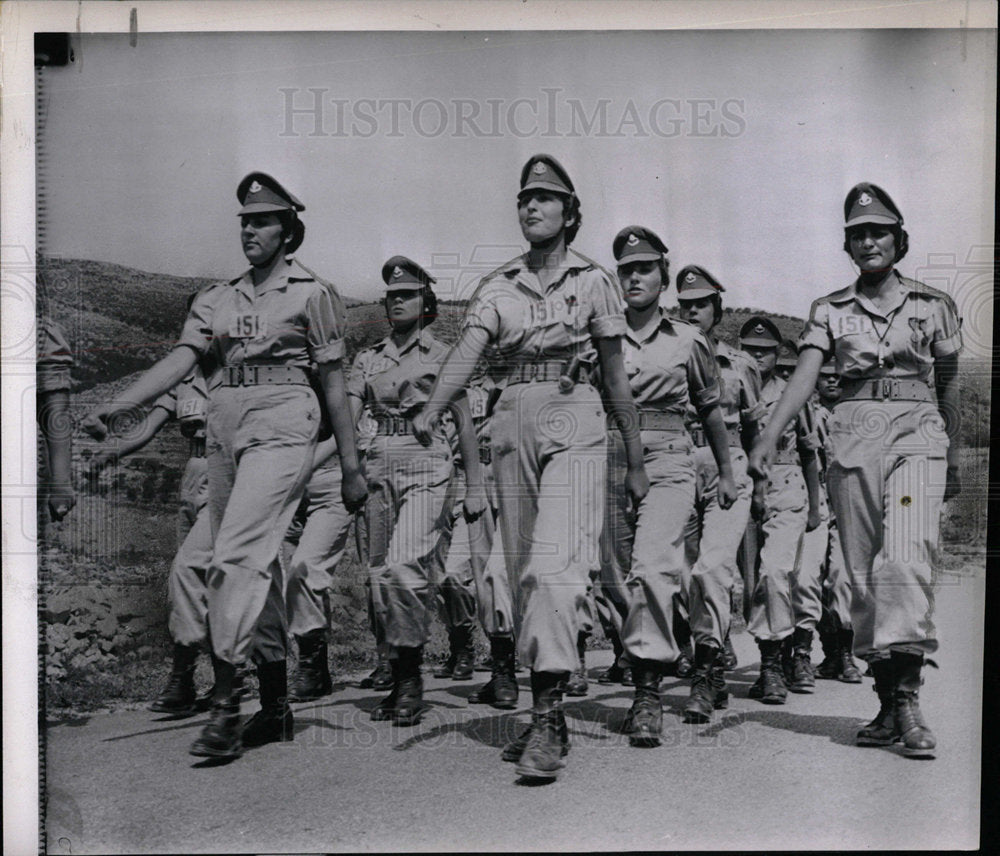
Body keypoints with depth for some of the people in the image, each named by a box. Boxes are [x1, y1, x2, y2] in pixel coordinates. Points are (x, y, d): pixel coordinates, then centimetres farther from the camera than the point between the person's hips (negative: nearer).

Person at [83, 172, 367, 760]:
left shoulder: (314, 294, 4)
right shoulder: (217, 299, 17)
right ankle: (276, 704, 17)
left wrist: (352, 467, 2)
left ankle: (226, 702, -18)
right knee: (260, 565, 9)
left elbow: (334, 384, 3)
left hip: (282, 431, -6)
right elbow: (180, 360, 6)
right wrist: (113, 408, -9)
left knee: (238, 556, -19)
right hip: (224, 436, 6)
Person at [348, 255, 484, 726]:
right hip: (380, 467, 5)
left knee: (402, 567, -22)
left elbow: (465, 423, 5)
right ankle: (399, 681, 17)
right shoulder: (369, 358, 14)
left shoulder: (441, 354, 4)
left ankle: (411, 676, -8)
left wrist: (475, 485, 3)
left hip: (426, 465, -5)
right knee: (380, 577, 5)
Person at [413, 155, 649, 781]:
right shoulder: (499, 286, 13)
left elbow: (616, 377, 8)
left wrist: (636, 462, 9)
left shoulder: (593, 281, 6)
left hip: (573, 424, -4)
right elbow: (465, 355, -3)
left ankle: (548, 717, -23)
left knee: (555, 565, -20)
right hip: (513, 424, 4)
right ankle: (549, 711, 16)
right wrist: (431, 411, -22)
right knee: (523, 571, 6)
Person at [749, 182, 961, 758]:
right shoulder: (830, 311, 11)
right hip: (854, 435, 2)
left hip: (917, 432, -1)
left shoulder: (933, 305, 10)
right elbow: (806, 375, -3)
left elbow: (949, 384, 17)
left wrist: (954, 460, 21)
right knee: (863, 571, 0)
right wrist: (771, 435, -20)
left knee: (906, 557, -21)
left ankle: (907, 694, -23)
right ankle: (889, 702, 8)